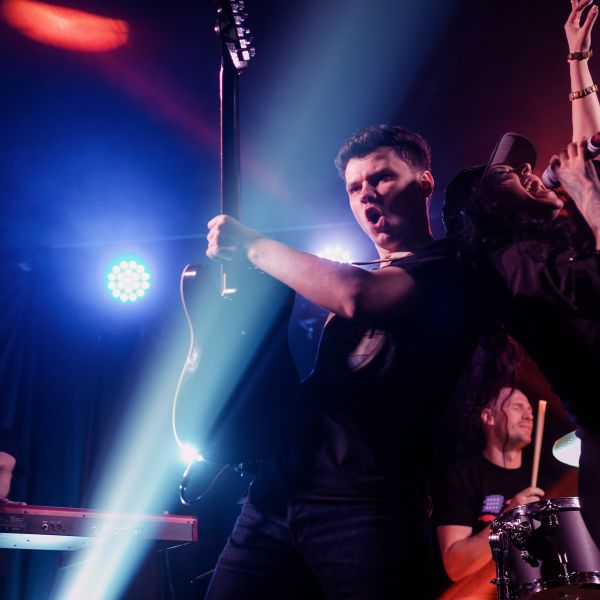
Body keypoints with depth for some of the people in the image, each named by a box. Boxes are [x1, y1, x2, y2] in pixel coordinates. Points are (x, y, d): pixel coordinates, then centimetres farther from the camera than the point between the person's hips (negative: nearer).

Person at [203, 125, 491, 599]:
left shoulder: (449, 269, -2)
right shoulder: (349, 272, 23)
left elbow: (357, 297, -23)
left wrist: (253, 245, -12)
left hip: (365, 503, -6)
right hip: (278, 493, 7)